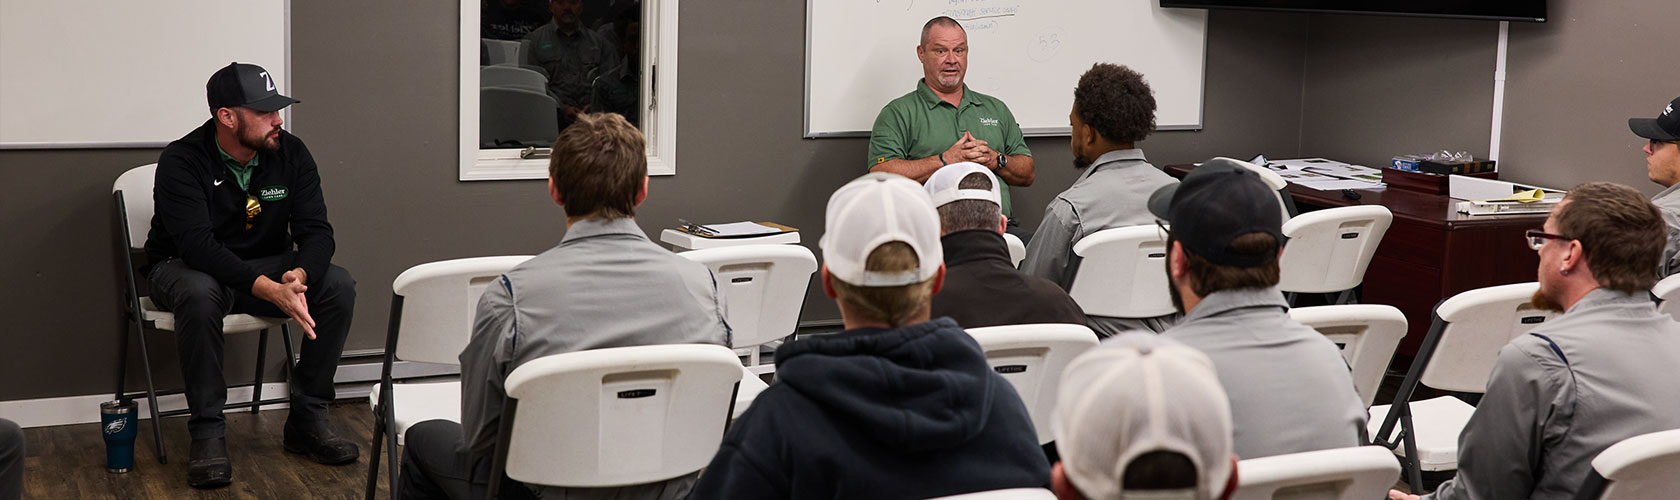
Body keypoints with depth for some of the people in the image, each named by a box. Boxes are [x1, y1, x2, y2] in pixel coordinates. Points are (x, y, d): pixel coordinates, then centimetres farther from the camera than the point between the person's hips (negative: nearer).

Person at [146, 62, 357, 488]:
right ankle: (208, 433, -27)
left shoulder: (290, 154, -7)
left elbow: (316, 231, -11)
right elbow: (199, 246, -32)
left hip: (267, 268, 4)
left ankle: (306, 421, -11)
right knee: (200, 293, -39)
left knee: (338, 285, -21)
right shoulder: (181, 162, -21)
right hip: (186, 268, -4)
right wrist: (272, 291, -45)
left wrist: (299, 275, -36)